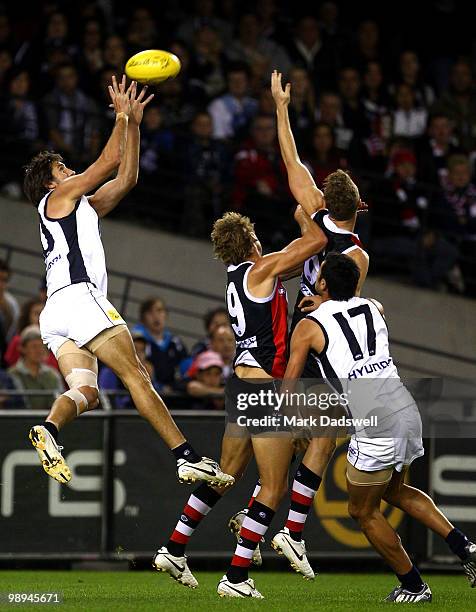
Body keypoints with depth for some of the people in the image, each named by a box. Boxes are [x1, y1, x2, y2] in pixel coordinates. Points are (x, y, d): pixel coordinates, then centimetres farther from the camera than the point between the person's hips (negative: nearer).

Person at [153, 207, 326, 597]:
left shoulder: (237, 275, 13)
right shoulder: (259, 270, -11)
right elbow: (317, 241, -11)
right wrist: (303, 215, 8)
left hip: (241, 385, 9)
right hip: (267, 387, -9)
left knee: (226, 476, 21)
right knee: (273, 488, -3)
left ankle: (174, 550, 24)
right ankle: (236, 577, -6)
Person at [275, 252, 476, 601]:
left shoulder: (310, 327, -1)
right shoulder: (374, 308, 13)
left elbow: (289, 390, 7)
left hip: (375, 426, -6)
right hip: (407, 410, 6)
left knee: (364, 511, 14)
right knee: (394, 490, 29)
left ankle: (413, 586, 18)